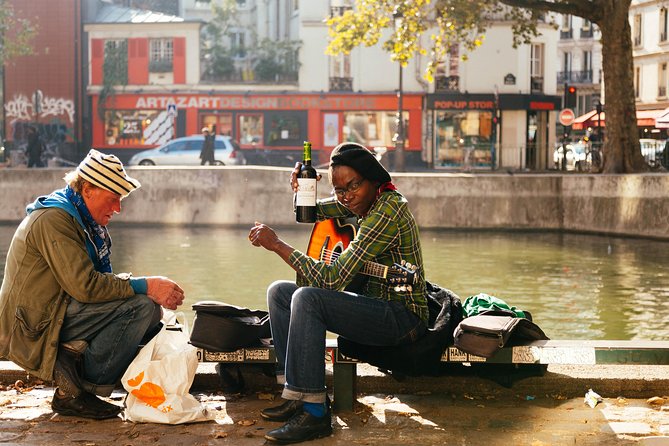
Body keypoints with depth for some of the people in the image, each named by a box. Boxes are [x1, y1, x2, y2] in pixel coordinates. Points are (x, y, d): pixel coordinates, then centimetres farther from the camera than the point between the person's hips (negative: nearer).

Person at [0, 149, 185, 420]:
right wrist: (146, 287, -21)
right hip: (33, 331, -10)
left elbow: (99, 279, 17)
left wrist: (153, 287, 1)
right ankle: (76, 393, -18)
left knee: (151, 315, 10)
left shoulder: (83, 220, 17)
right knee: (142, 306, -22)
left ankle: (74, 362, -3)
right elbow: (84, 286, -24)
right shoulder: (53, 219, -16)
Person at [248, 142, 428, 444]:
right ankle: (298, 394, 2)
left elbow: (331, 279, -27)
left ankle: (314, 413, -27)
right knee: (279, 291, 6)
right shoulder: (359, 201, 5)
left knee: (307, 298, -31)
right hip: (375, 304, 10)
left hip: (404, 317, -10)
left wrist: (276, 244, -19)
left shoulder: (387, 210, -24)